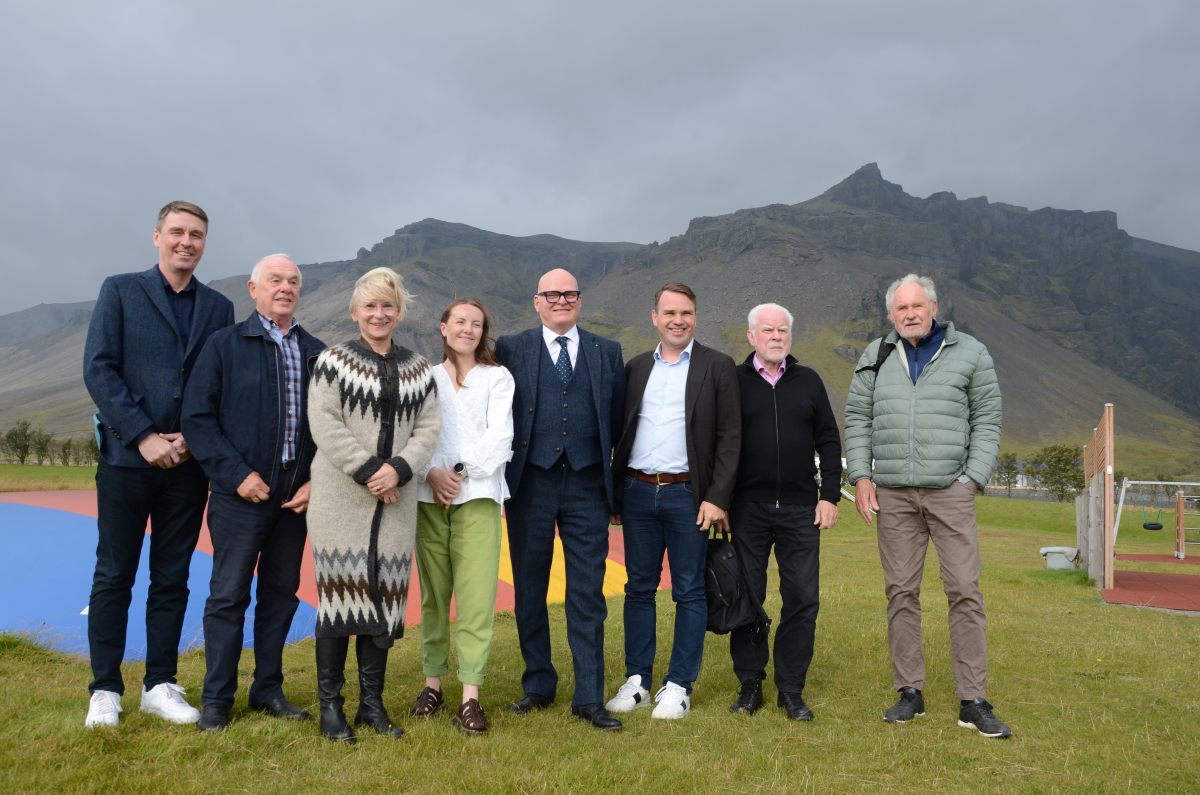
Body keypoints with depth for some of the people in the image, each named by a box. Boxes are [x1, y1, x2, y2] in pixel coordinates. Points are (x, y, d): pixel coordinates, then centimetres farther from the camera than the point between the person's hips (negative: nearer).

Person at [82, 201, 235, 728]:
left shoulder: (218, 307, 10)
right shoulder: (120, 291, 3)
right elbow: (98, 369, -6)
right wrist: (143, 437, -13)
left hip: (188, 462, 3)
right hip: (126, 457, -2)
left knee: (172, 579, 8)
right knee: (114, 577, 4)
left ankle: (160, 685, 17)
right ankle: (105, 690, 14)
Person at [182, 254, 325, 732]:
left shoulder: (317, 352, 9)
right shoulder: (224, 345, 0)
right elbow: (197, 416, -6)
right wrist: (236, 474, -13)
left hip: (296, 496, 4)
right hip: (242, 494, -4)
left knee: (281, 594, 11)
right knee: (229, 596, 2)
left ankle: (268, 690, 24)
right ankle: (216, 699, 13)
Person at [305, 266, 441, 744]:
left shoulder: (418, 369, 11)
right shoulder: (333, 361, 0)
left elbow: (428, 428, 5)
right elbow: (325, 424, -9)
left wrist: (398, 469, -12)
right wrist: (368, 471, -15)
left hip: (395, 502, 4)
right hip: (341, 501, -3)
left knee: (383, 596, 7)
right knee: (340, 592, -1)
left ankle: (372, 703, 18)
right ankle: (330, 704, 11)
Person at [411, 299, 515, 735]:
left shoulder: (497, 378, 8)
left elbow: (499, 436, -1)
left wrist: (462, 472, -10)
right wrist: (432, 474, -10)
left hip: (478, 495, -2)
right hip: (429, 497, 2)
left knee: (477, 596, -8)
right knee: (432, 594, 6)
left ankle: (470, 696, -6)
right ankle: (433, 682, 17)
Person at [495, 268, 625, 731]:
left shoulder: (608, 353, 9)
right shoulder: (510, 349, 4)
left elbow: (618, 421, 9)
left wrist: (616, 486, 6)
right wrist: (501, 479, -2)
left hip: (588, 485, 1)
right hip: (530, 484, 0)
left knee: (588, 595, 2)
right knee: (529, 590, 10)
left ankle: (589, 698, 10)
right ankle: (538, 686, 26)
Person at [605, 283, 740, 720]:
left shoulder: (717, 367, 1)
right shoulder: (636, 367, 12)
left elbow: (729, 437, -4)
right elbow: (621, 431, 14)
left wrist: (717, 498, -11)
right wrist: (614, 492, 8)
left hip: (688, 494, -3)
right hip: (637, 491, 4)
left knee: (690, 593, 3)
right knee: (639, 589, 9)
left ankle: (679, 686, 13)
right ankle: (637, 681, 19)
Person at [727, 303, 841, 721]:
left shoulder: (808, 381, 9)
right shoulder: (735, 381, 4)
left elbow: (829, 441, 9)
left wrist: (830, 496, 2)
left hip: (801, 509, 1)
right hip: (748, 509, -1)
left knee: (802, 599, 1)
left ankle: (791, 689, 13)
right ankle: (749, 684, 17)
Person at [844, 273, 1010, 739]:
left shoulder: (970, 353, 5)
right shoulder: (876, 356, 12)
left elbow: (987, 421, 5)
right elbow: (857, 418, 12)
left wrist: (973, 478, -5)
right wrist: (861, 476, 2)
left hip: (950, 491, -2)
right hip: (892, 494, 2)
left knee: (964, 591, -4)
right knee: (901, 592, 5)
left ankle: (973, 701, 3)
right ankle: (910, 692, 15)